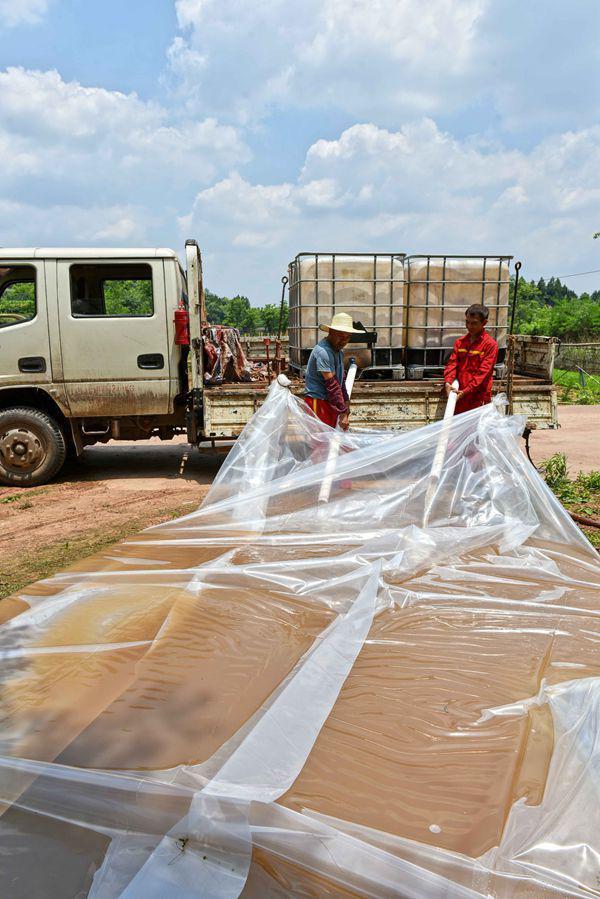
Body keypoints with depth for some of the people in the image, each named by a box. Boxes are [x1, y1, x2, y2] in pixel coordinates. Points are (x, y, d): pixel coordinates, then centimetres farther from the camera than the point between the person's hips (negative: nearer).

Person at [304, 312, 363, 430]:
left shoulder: (338, 350, 13)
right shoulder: (323, 352, -20)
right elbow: (331, 384, -23)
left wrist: (345, 401, 15)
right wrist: (343, 412, -22)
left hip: (330, 403, 10)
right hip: (318, 403, -10)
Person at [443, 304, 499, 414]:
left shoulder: (490, 344, -6)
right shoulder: (459, 342, 12)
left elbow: (483, 372, -12)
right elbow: (452, 363, 5)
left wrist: (466, 391, -18)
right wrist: (447, 383, -14)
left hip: (479, 399, -5)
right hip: (459, 397, 5)